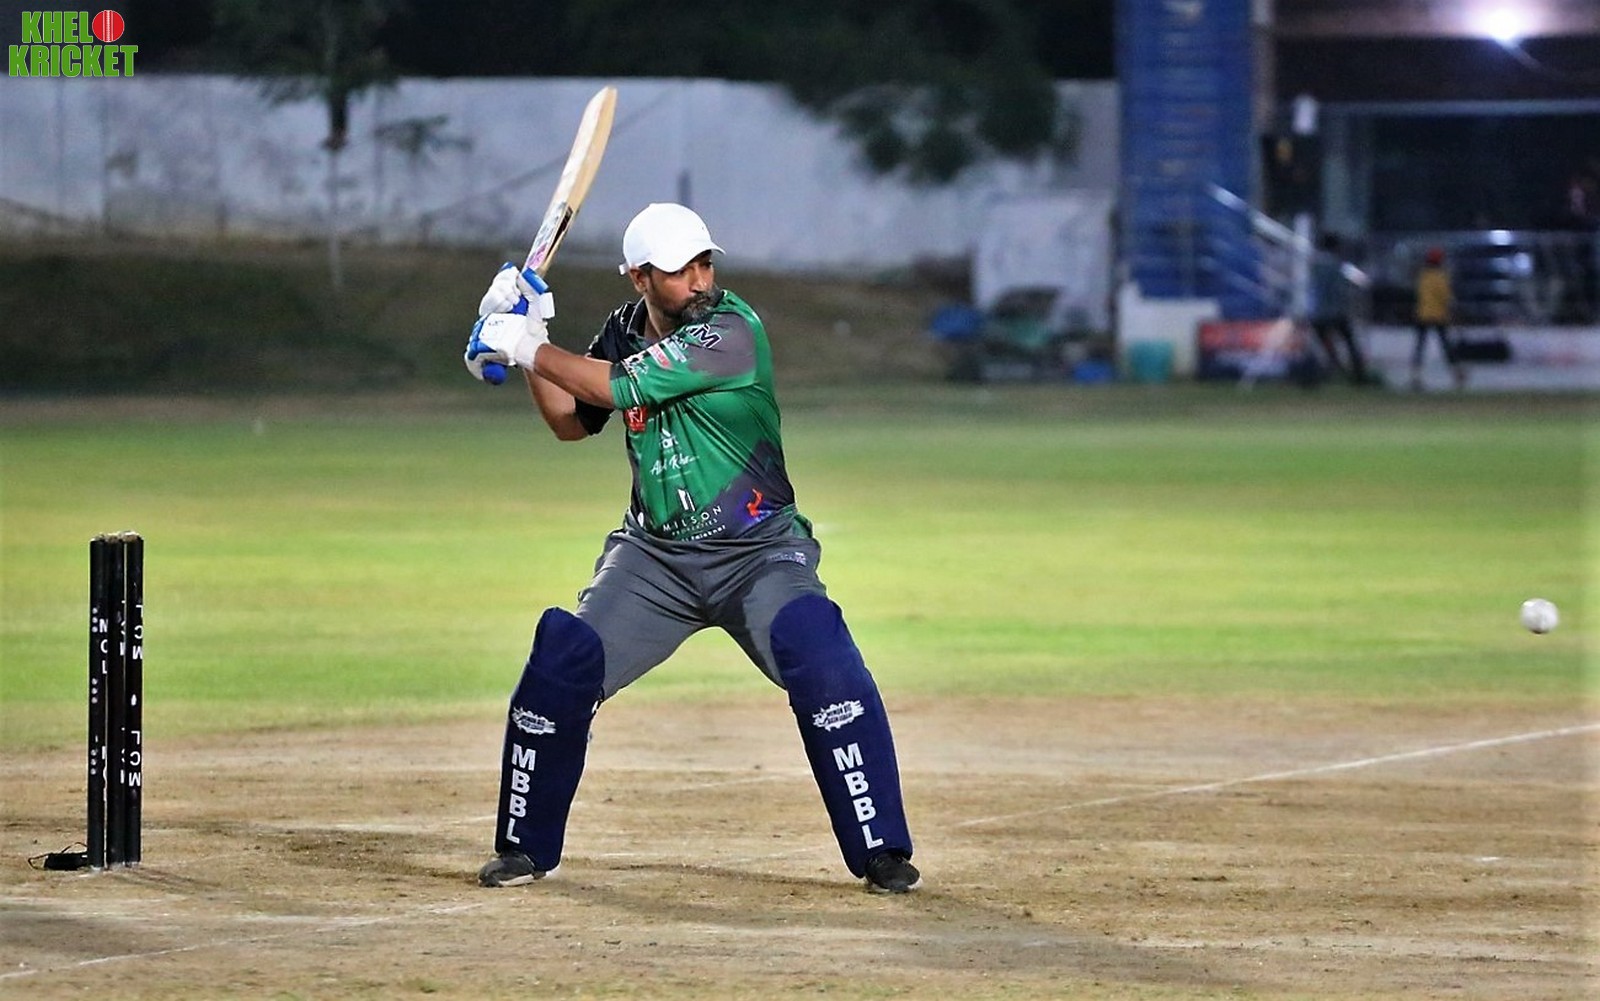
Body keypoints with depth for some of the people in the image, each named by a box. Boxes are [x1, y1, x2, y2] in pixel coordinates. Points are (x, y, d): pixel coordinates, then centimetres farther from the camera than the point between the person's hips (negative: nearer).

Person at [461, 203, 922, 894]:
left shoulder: (731, 331, -19)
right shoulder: (624, 330, 3)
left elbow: (616, 386, -21)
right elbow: (572, 422, 15)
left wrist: (530, 349, -10)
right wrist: (529, 347, 1)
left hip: (758, 551, -5)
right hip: (655, 556, 5)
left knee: (823, 663, -27)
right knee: (563, 660, -9)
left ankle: (881, 852, -18)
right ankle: (526, 848, 9)